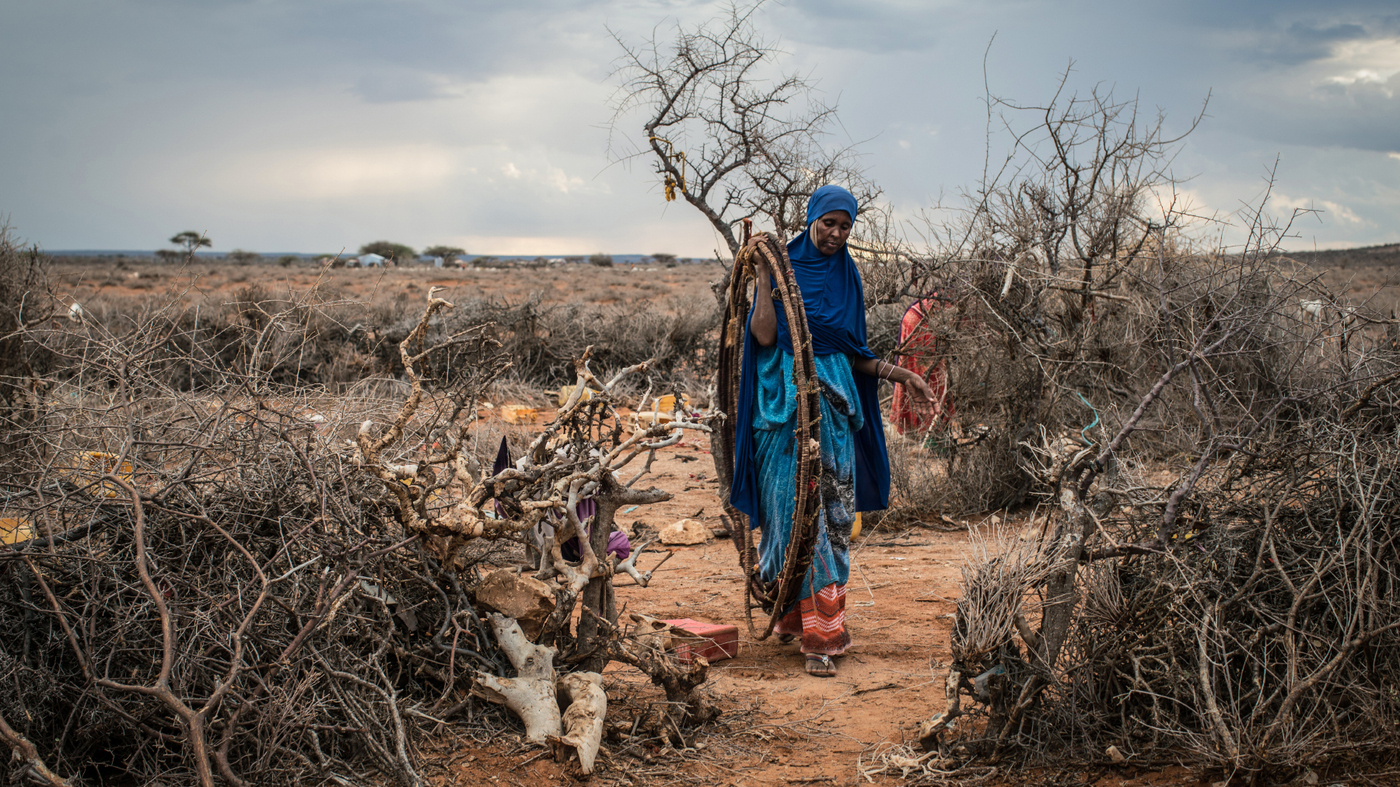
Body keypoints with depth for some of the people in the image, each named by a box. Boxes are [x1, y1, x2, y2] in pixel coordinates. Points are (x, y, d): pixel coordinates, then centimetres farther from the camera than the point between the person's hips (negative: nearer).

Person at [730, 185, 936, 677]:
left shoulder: (846, 277, 12)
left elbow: (853, 353, 15)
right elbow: (764, 336, -13)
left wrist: (897, 374, 6)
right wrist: (762, 277, -15)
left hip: (834, 406, 5)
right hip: (787, 405, -5)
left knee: (833, 514, 2)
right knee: (796, 511, -4)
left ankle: (820, 619, 12)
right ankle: (816, 635, 2)